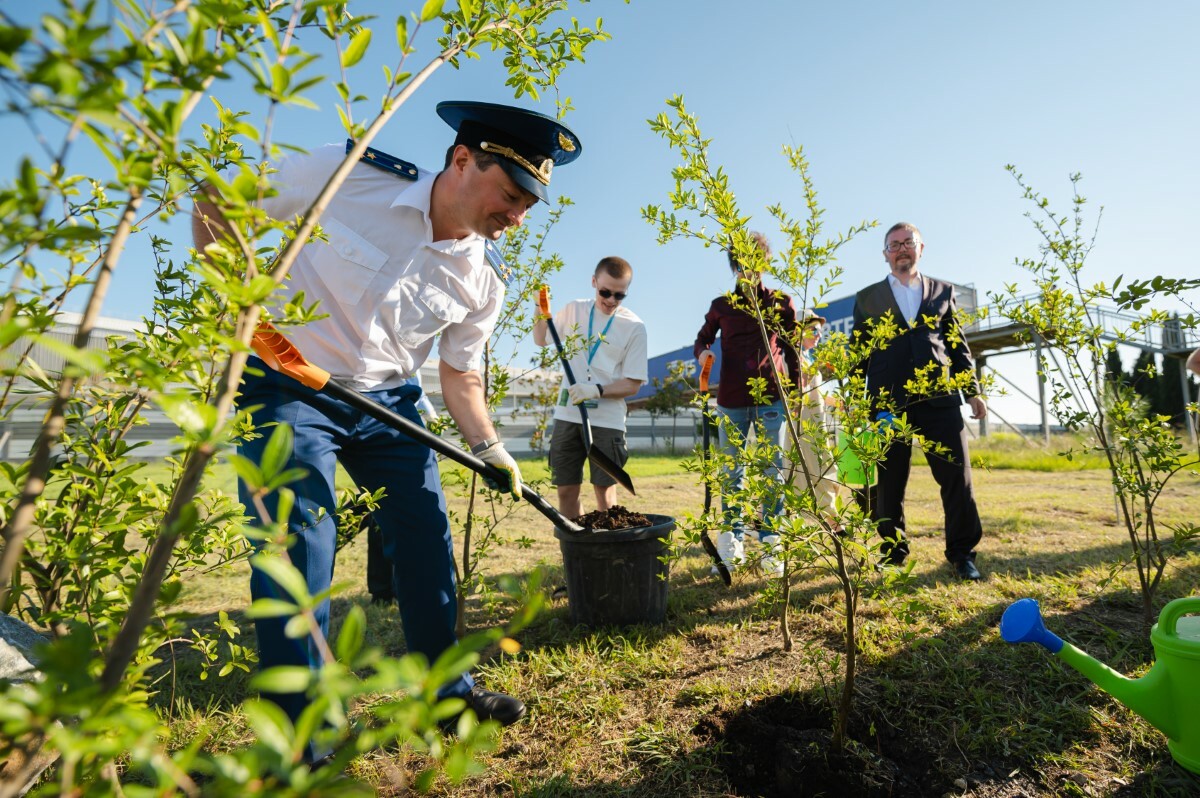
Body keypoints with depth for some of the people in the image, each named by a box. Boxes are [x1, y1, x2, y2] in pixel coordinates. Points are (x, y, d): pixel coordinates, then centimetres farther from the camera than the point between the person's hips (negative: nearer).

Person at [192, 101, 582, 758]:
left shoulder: (482, 285, -5)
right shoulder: (345, 175, -16)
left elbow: (459, 373, 5)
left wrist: (487, 446, -7)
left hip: (388, 401, 4)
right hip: (288, 390, -3)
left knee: (428, 542, 4)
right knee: (298, 552, -11)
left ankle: (447, 688, 28)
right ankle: (301, 749, 10)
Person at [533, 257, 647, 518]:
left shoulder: (634, 327, -5)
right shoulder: (573, 310, 6)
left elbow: (633, 384, -5)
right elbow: (541, 339, 22)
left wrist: (598, 390, -21)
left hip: (607, 421, -3)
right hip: (567, 416, 3)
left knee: (604, 492, 2)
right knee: (566, 490, 8)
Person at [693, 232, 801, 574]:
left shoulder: (781, 303, 7)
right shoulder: (721, 305, 9)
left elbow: (792, 351, 9)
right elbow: (702, 340, 17)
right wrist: (702, 353, -7)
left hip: (771, 398, -1)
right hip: (731, 400, 1)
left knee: (773, 472, 1)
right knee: (731, 473, 6)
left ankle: (771, 546, 11)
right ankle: (732, 543, 17)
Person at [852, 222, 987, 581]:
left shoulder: (943, 291, 16)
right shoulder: (867, 298, 12)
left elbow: (957, 345, 16)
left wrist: (972, 391, 9)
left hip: (939, 399, 1)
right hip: (887, 402, -1)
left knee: (958, 476, 0)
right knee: (888, 483, 4)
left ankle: (962, 554, 16)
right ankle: (893, 553, 18)